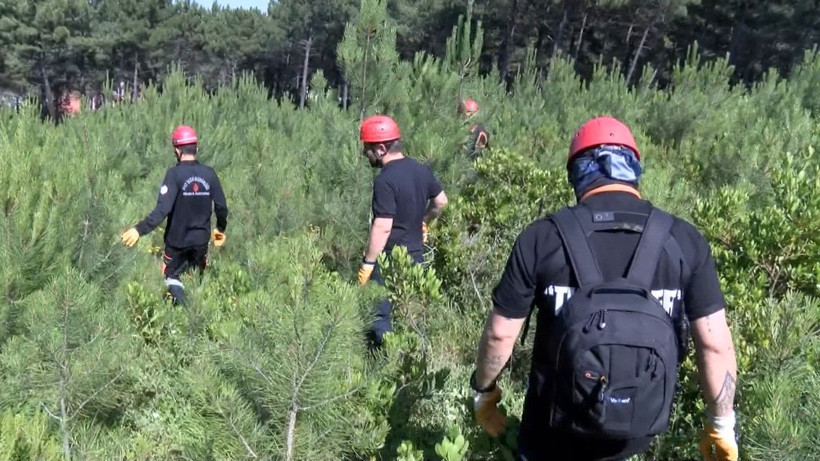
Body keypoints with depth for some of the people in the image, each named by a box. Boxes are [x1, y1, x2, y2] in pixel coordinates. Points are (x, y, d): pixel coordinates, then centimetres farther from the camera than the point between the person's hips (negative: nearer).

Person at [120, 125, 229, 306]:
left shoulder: (175, 174, -15)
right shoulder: (209, 174, -4)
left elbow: (162, 209, -24)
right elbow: (221, 207, 1)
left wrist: (139, 229, -24)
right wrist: (221, 228, 19)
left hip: (177, 239, -3)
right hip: (201, 239, 3)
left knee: (171, 276, 14)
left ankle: (180, 300, -14)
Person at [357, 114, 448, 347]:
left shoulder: (385, 180, -22)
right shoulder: (421, 169, 4)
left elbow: (382, 227, -24)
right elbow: (441, 201, 17)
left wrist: (367, 263, -19)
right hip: (416, 255, 8)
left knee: (380, 315, 0)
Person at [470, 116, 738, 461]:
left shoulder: (542, 237, -12)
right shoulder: (684, 240, -8)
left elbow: (500, 333, -6)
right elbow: (715, 343, -8)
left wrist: (483, 390, 11)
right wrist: (721, 424, 5)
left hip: (558, 431, -2)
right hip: (638, 428, 2)